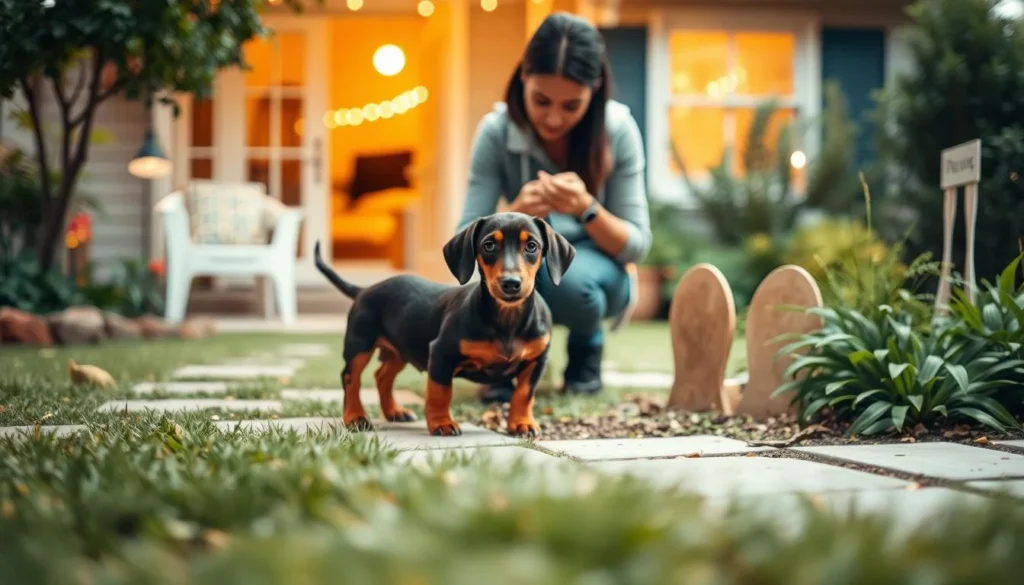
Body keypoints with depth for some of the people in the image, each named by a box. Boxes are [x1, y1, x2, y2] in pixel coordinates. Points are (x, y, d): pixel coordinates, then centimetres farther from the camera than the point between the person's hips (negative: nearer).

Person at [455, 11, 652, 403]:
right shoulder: (496, 131, -17)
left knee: (571, 277, -36)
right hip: (524, 281, 0)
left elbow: (637, 246, -15)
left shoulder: (618, 129, -18)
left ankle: (586, 350, 0)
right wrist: (514, 214, -40)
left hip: (591, 271, 0)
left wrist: (586, 209, -36)